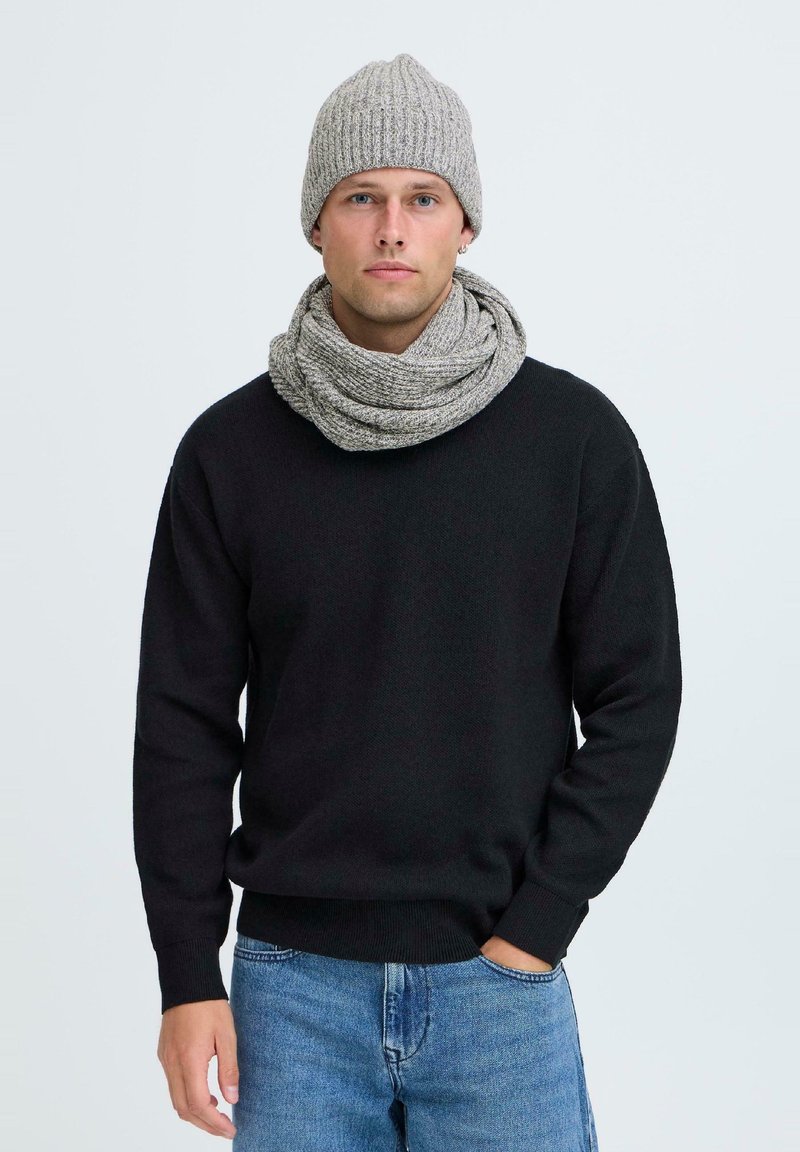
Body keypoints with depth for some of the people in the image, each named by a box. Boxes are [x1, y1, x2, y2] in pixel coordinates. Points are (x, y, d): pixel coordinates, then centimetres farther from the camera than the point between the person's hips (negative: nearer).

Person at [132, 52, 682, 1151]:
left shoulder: (575, 435, -4)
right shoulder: (231, 447, -1)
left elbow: (636, 700, -1)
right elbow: (184, 723, 1)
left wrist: (535, 928, -7)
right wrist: (187, 975, -2)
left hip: (501, 979, 0)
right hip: (292, 982, 1)